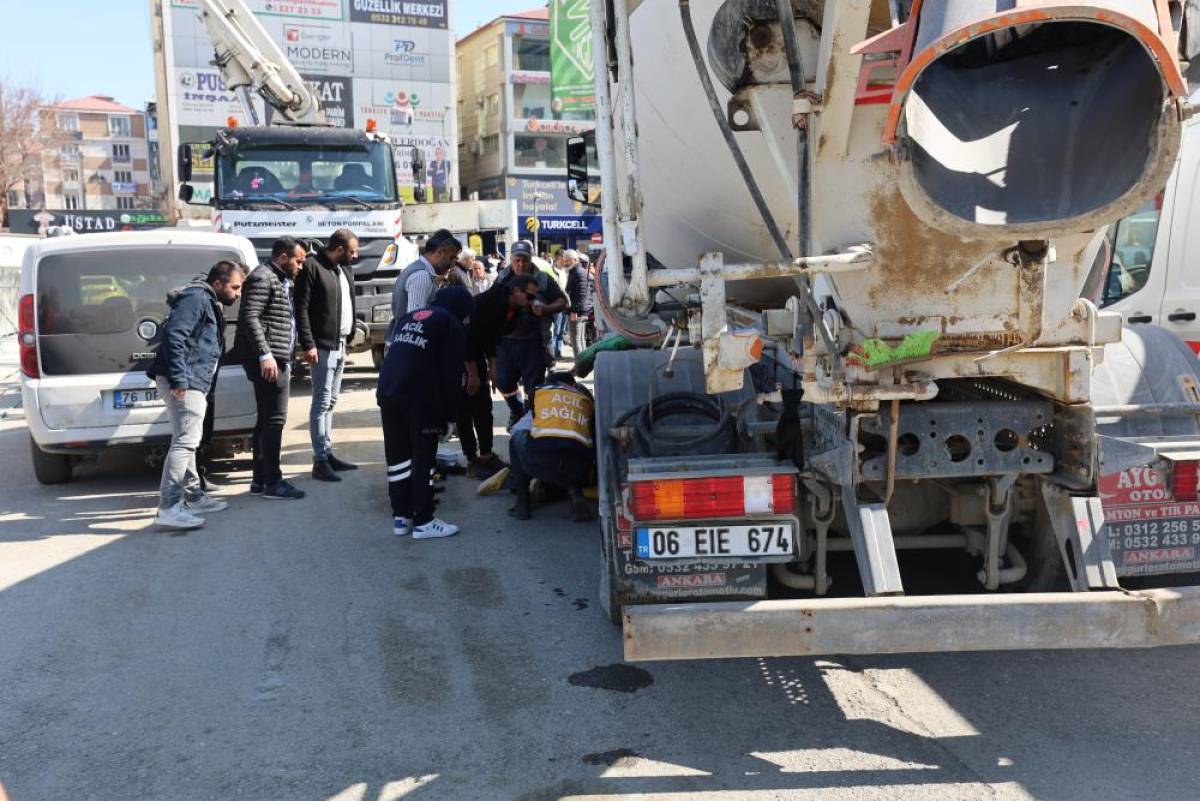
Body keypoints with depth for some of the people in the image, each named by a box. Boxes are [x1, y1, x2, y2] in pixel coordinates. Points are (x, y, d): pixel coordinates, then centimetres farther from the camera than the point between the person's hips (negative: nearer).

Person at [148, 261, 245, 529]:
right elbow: (174, 335, -22)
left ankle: (193, 497, 29)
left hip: (190, 383, 11)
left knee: (186, 440, 18)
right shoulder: (197, 298, -11)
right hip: (184, 382, -11)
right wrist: (178, 378, -26)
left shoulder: (209, 303, 23)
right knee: (186, 440, -15)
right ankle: (168, 508, -18)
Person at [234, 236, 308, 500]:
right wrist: (265, 354, -23)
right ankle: (272, 482, -6)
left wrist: (286, 360, 24)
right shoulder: (262, 278, -9)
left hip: (276, 359, 11)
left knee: (266, 419, 13)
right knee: (274, 419, -9)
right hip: (268, 359, -11)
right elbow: (249, 318, -18)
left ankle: (260, 479, 19)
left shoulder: (282, 281, 23)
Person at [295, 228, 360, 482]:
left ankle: (328, 453, 20)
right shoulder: (312, 266, -10)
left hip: (341, 344, 8)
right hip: (323, 346, -8)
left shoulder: (345, 269, 15)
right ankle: (320, 460, -3)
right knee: (322, 402, -6)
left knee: (330, 403, 13)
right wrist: (308, 344, -19)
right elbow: (301, 308, -14)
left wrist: (352, 334, 10)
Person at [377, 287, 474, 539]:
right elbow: (451, 375, -2)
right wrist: (448, 414, 2)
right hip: (419, 398, -7)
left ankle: (401, 516, 20)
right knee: (423, 457, 1)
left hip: (387, 391, 7)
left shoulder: (409, 317, 26)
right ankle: (423, 521, 5)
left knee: (397, 454, 14)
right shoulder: (451, 325, 5)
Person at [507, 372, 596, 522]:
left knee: (517, 437, 31)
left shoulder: (539, 391, 26)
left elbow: (515, 429, 36)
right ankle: (576, 493, 9)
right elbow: (594, 439, 31)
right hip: (575, 467, 2)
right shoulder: (586, 398, 29)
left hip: (538, 461, -2)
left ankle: (522, 503, 25)